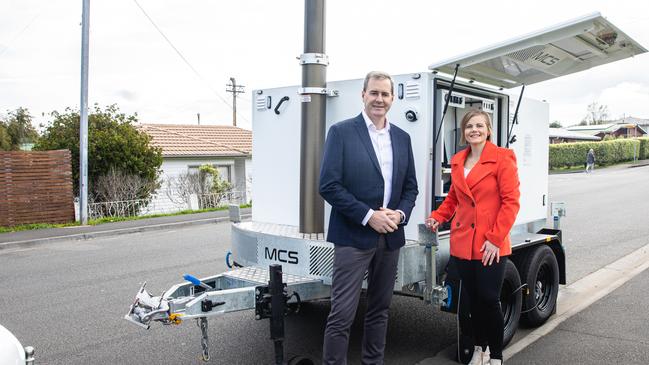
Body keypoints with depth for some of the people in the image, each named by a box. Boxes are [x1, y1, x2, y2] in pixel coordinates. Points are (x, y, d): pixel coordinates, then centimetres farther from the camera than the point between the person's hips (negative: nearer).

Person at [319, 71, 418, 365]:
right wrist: (368, 216, -16)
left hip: (390, 236, 5)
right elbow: (328, 185, -11)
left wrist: (400, 214, -6)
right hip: (353, 236, -5)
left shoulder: (402, 138, 11)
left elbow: (410, 186, 14)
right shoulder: (341, 132, -5)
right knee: (342, 314, -5)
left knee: (379, 310, 15)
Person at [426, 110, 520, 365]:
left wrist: (495, 238, -15)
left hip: (491, 247, -5)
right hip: (462, 243, 5)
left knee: (489, 300, -1)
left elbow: (511, 201, -10)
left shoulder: (502, 158, -6)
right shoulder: (457, 161, 11)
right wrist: (437, 217, 5)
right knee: (473, 299, 13)